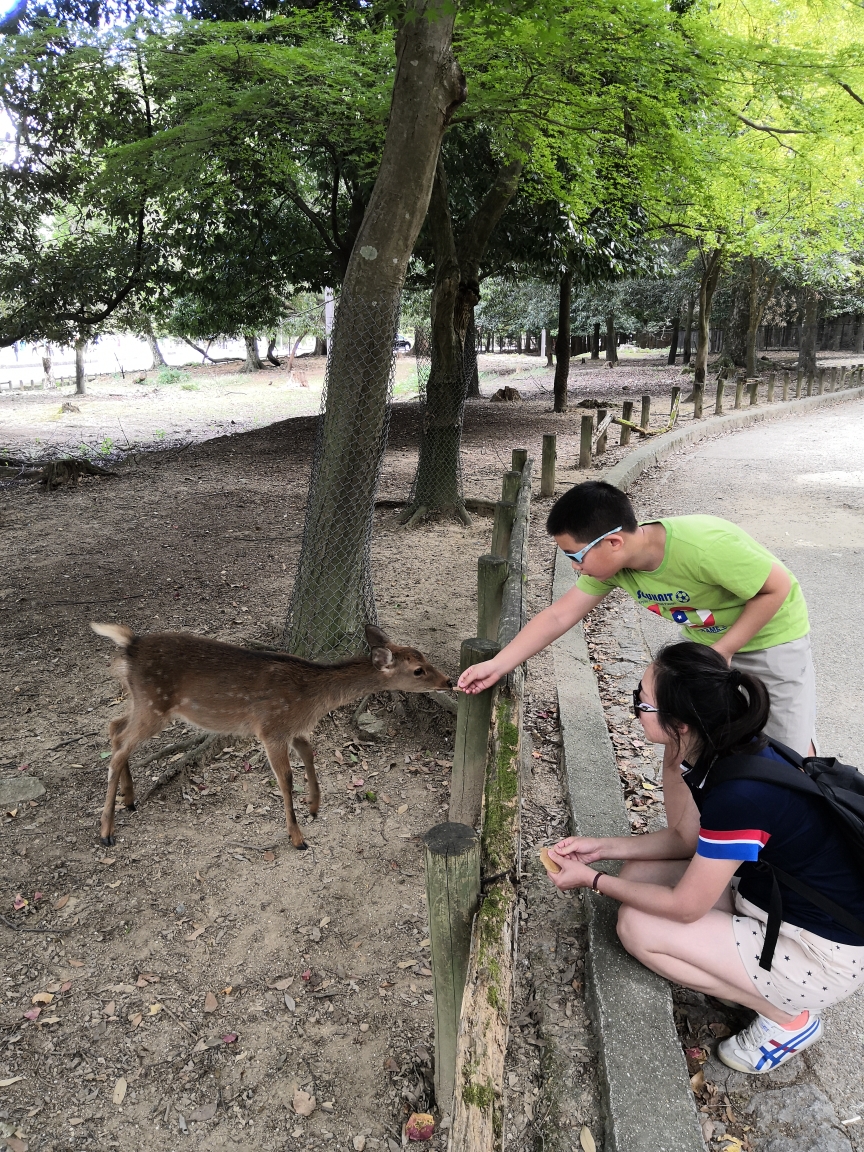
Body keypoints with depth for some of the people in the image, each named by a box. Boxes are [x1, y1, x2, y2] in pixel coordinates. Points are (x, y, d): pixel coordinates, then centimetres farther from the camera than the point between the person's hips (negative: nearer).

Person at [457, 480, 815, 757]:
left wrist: (721, 651, -26)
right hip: (706, 640, 6)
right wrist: (496, 666, -17)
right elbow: (557, 616, -14)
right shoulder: (608, 562, -20)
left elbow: (778, 587, -27)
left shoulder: (704, 547, -40)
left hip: (771, 635, -5)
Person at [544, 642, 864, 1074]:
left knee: (637, 927, -13)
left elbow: (684, 906, -20)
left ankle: (786, 1016, 3)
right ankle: (763, 980, 12)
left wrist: (593, 880, -9)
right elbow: (688, 838, 8)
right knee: (638, 874, 3)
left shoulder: (739, 795, -33)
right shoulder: (720, 750, -8)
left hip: (821, 954, -8)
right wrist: (602, 847, 1)